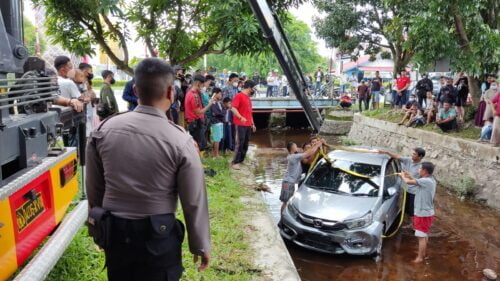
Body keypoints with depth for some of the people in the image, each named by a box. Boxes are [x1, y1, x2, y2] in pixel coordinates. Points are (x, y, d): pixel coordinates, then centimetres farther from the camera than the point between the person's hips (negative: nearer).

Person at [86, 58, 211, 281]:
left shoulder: (104, 130, -7)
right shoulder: (180, 140, -18)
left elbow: (94, 189, 3)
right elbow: (194, 201, -12)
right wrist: (201, 245, 2)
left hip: (114, 232, 4)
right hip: (158, 236, -3)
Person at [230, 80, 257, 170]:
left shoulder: (248, 97, 18)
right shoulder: (239, 96, -9)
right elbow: (233, 108, -18)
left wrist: (252, 123, 21)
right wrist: (241, 117, -31)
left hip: (248, 125, 8)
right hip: (240, 124, -8)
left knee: (245, 144, 10)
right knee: (239, 144, -7)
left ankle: (241, 160, 18)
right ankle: (235, 162, -1)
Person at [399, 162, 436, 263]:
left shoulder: (426, 181, -26)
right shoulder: (430, 180, 4)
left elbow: (408, 182, -28)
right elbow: (417, 182, 21)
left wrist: (403, 176, -8)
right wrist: (410, 176, 13)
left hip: (423, 214, -10)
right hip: (426, 212, 10)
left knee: (421, 237, 1)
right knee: (425, 235, 22)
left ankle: (420, 257, 11)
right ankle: (423, 253, 36)